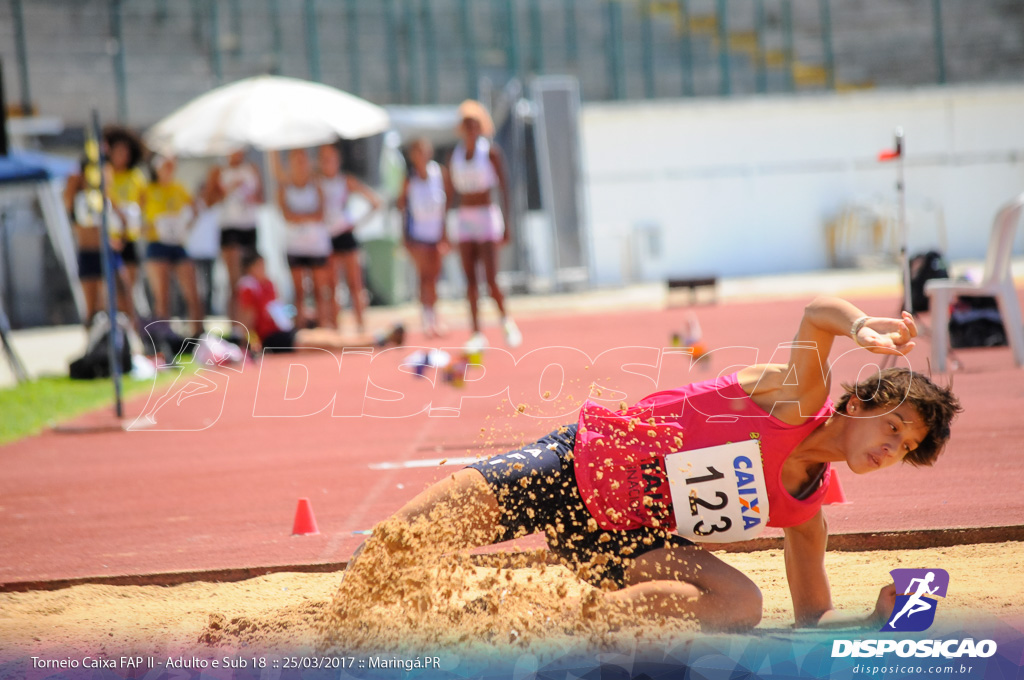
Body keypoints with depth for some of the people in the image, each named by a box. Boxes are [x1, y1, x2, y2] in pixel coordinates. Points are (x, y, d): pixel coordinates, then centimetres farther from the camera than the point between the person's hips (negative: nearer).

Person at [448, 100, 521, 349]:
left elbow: (504, 188, -4)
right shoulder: (455, 156, 8)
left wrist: (508, 224, -9)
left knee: (491, 278, -10)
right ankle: (477, 334, 2)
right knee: (470, 279, 0)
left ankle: (505, 319, 15)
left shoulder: (491, 152, -4)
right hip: (464, 218, 4)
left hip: (488, 216, -4)